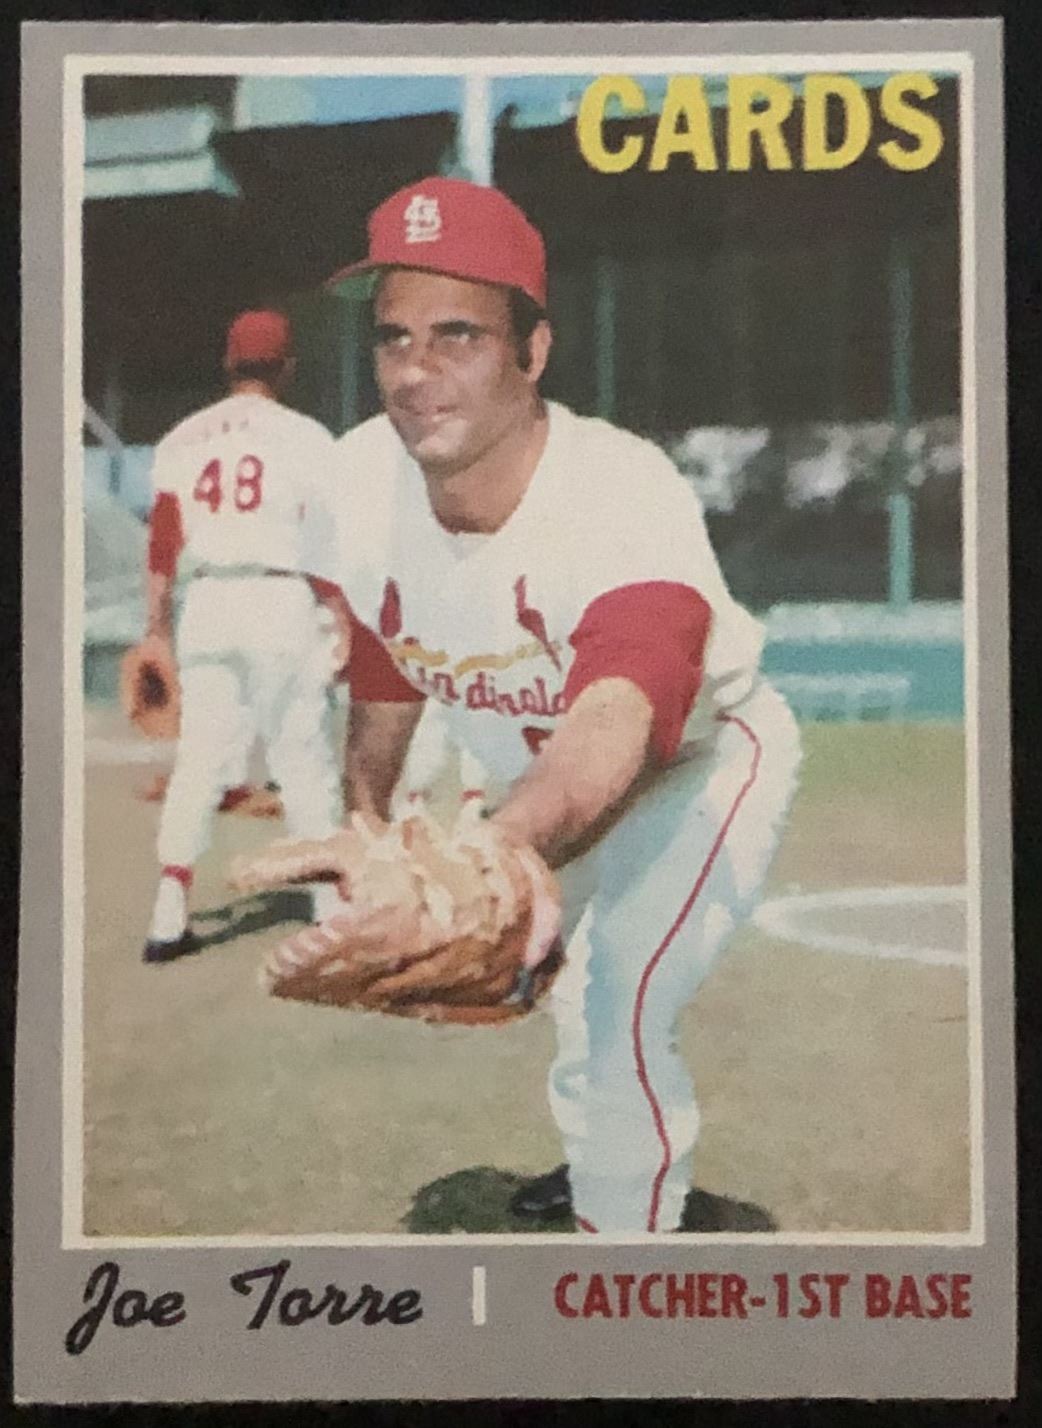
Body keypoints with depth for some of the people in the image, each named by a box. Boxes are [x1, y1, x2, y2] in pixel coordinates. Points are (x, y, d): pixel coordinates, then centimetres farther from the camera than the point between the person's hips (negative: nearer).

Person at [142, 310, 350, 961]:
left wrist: (158, 627, 11)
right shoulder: (304, 437, -2)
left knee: (199, 761, 5)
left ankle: (170, 914, -3)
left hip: (207, 607, 3)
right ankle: (332, 903, 11)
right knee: (306, 760, 6)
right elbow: (327, 541, -4)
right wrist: (344, 625, 0)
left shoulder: (182, 441, 9)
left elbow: (163, 542, 7)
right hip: (283, 601, -3)